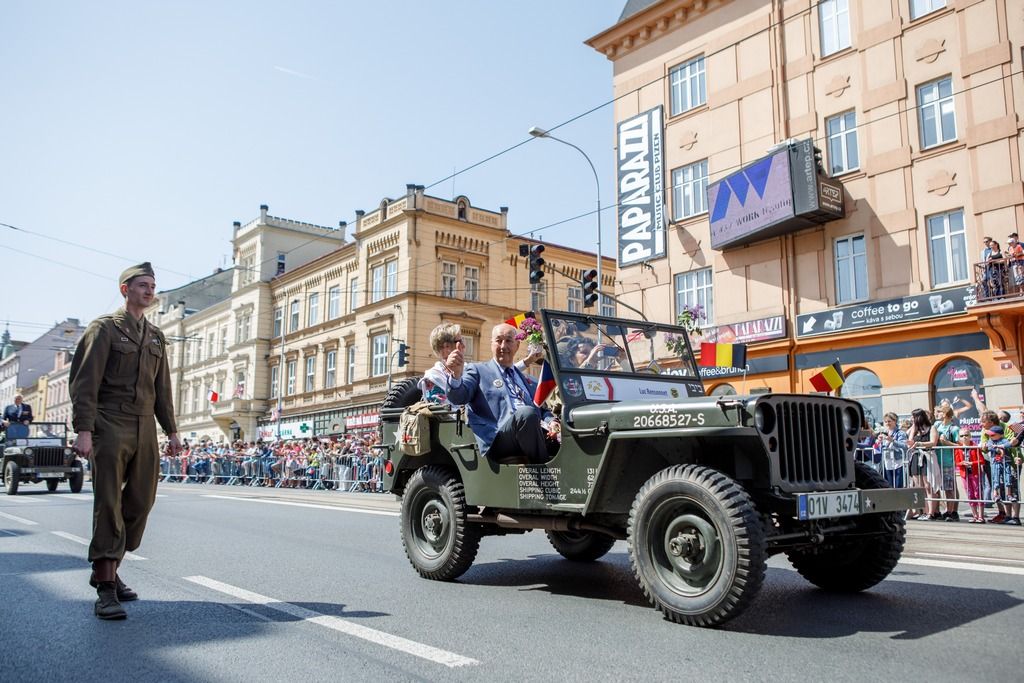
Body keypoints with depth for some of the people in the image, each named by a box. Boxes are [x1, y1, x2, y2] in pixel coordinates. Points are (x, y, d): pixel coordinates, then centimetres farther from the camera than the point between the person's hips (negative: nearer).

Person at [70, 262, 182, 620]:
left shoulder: (156, 336, 19)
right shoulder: (105, 327, 0)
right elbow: (85, 382, -7)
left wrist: (171, 430, 15)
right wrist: (83, 429, -17)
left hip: (145, 429, 6)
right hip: (110, 426, -6)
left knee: (141, 502, 5)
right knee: (109, 503, -7)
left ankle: (107, 570, 21)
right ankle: (105, 589, -4)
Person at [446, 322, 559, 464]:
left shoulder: (528, 381, 30)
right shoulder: (477, 370, 16)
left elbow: (541, 410, 26)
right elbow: (458, 397, 0)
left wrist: (551, 421, 2)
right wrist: (456, 375, -23)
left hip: (532, 436, 5)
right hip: (496, 442, -5)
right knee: (527, 413, -34)